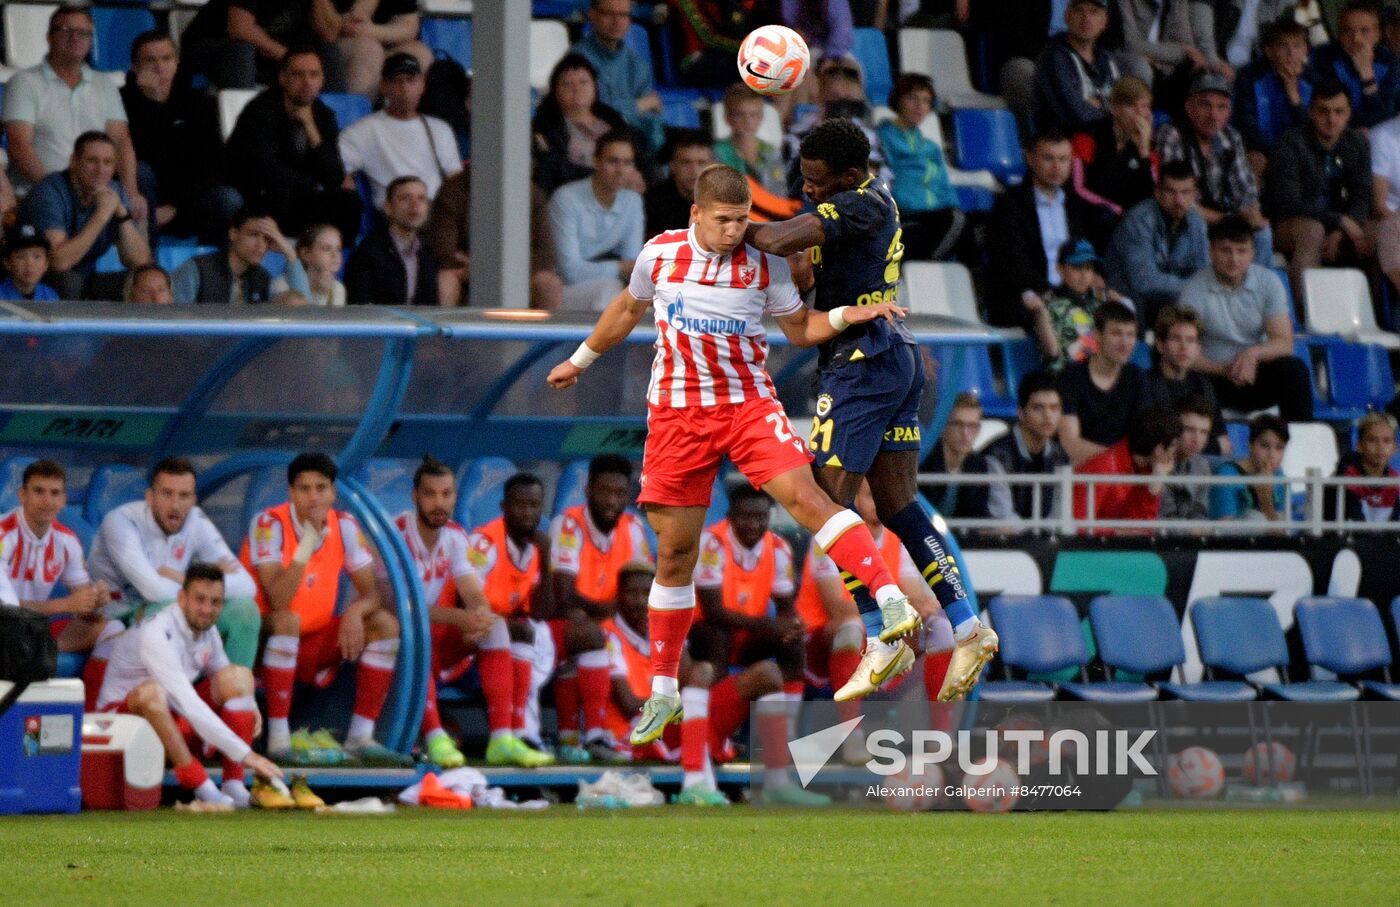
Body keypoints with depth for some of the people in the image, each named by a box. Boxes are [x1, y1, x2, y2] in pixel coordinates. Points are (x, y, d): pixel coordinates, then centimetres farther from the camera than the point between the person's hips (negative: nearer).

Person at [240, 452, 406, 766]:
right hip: (265, 641, -6)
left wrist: (354, 612, -24)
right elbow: (278, 603, -28)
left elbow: (370, 593, 0)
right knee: (287, 620, -37)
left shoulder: (344, 526, -2)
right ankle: (279, 740, -34)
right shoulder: (269, 524, -18)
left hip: (317, 641, 6)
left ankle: (361, 737, -11)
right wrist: (308, 543, -36)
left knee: (385, 624, -10)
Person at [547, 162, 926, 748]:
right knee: (674, 551, 3)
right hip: (677, 411, 1)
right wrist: (581, 359, 32)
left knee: (803, 495, -25)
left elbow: (800, 328, 11)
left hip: (749, 403, -1)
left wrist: (847, 317, -9)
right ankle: (662, 693, 14)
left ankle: (892, 605, -35)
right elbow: (629, 308, 21)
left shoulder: (765, 265, -3)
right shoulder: (660, 254, 0)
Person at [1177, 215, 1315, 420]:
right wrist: (1224, 370, -30)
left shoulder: (1268, 282, 1)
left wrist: (1253, 354, -26)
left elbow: (1284, 343, -4)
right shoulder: (1196, 289, -7)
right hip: (1215, 373, -2)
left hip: (1255, 371, 2)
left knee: (1294, 369, -28)